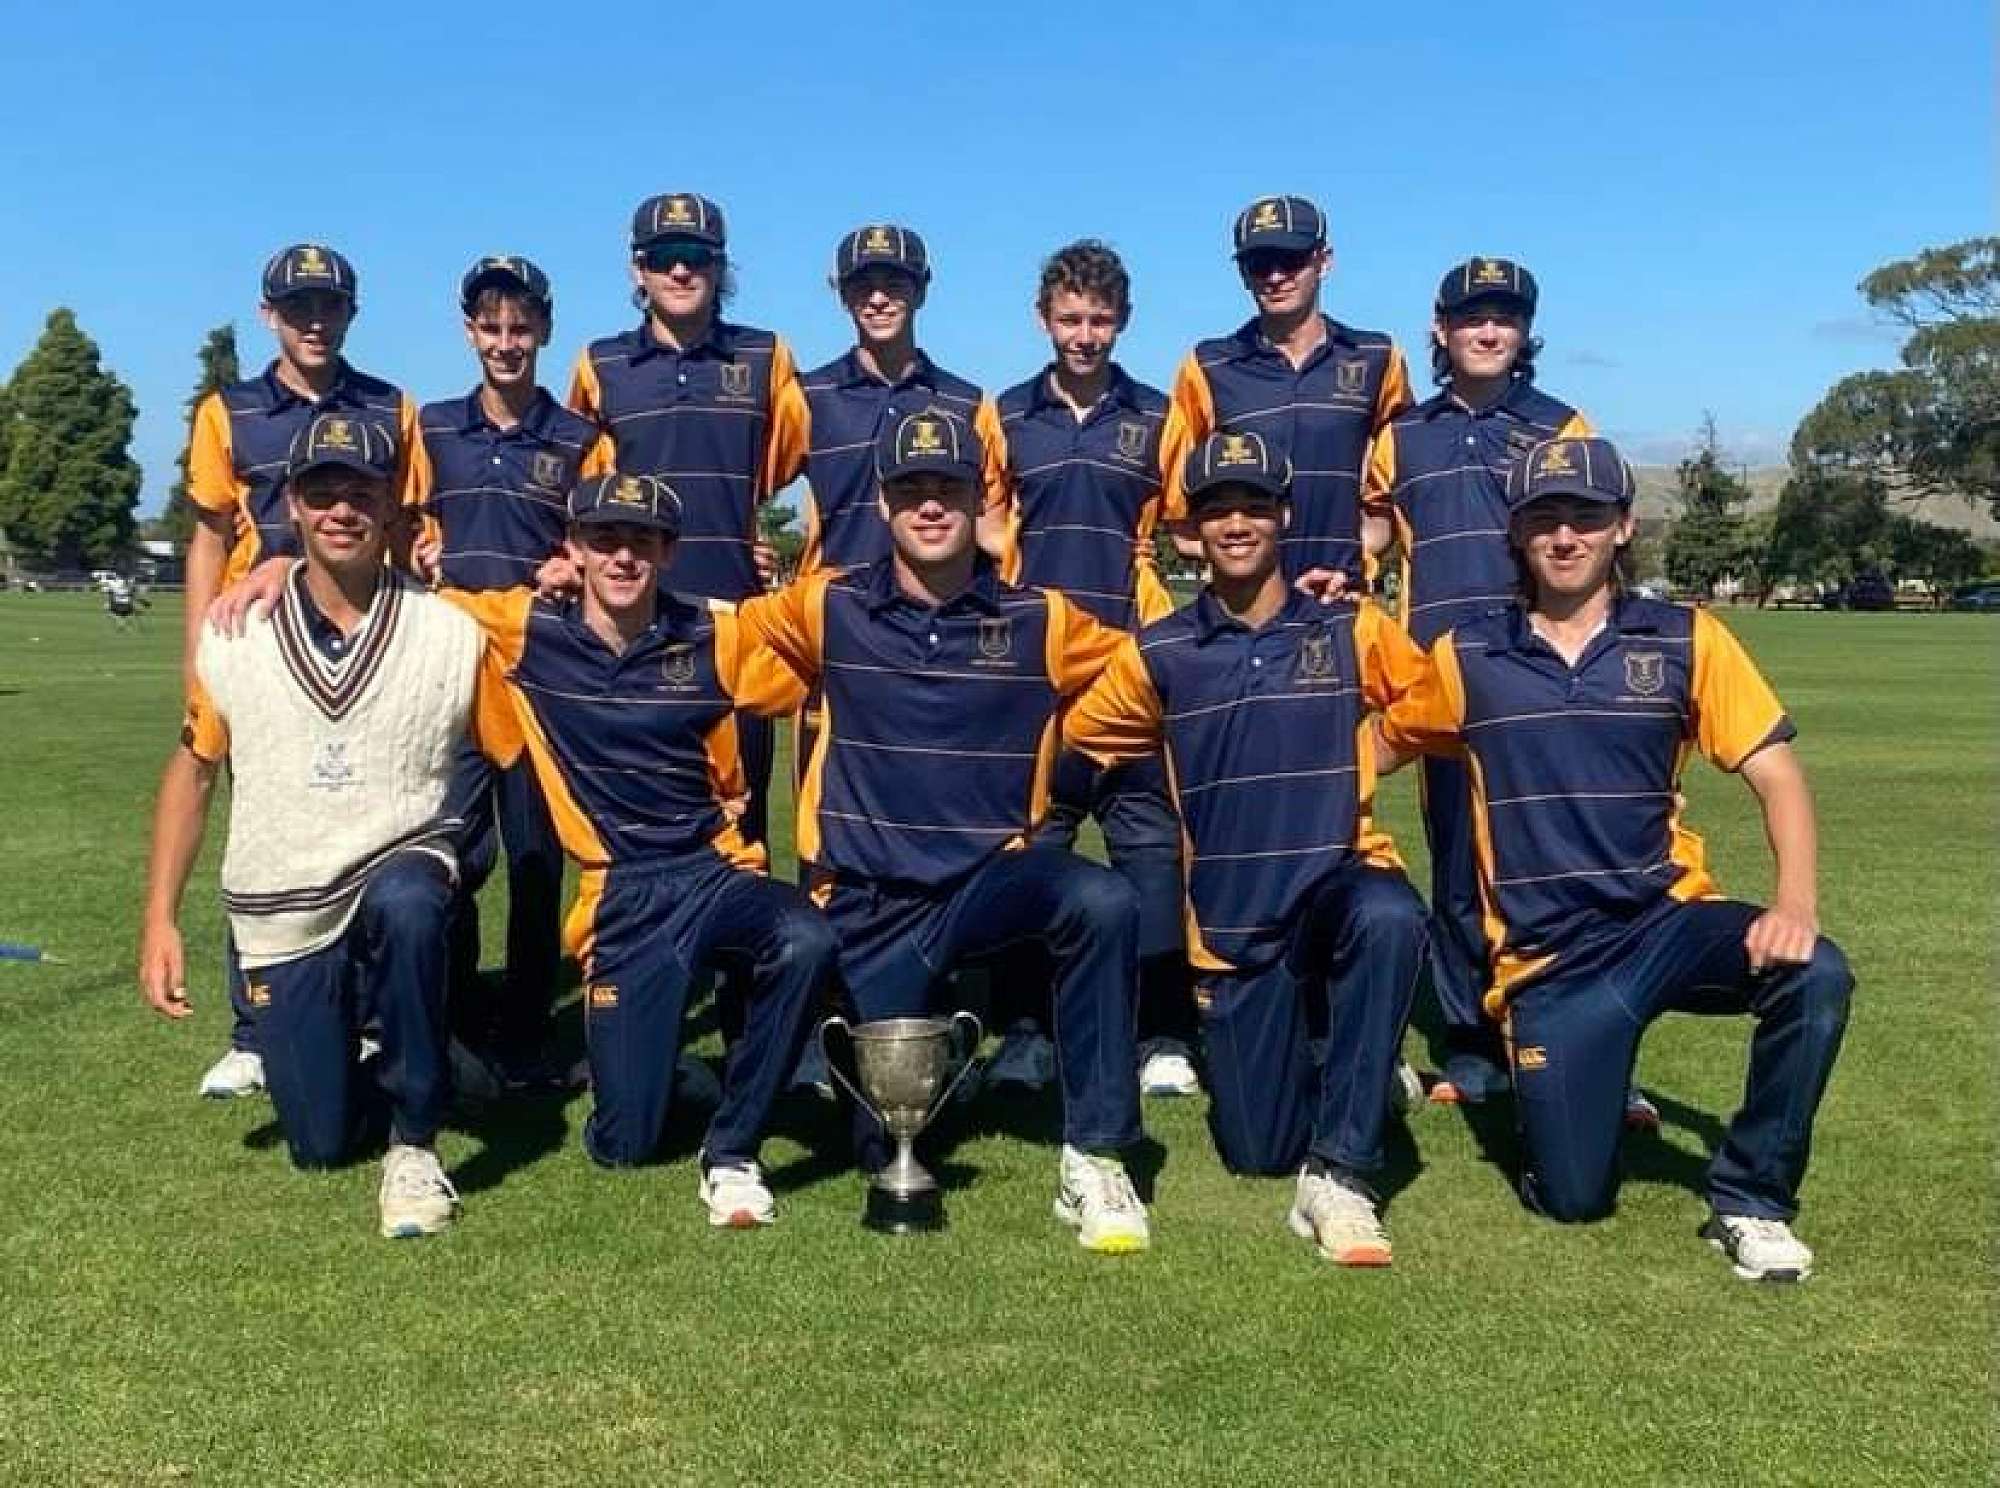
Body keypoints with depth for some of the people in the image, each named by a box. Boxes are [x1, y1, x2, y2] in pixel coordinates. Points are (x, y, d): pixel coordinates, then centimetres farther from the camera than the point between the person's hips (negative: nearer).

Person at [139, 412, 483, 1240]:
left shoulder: (450, 634, -7)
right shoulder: (235, 637, -3)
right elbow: (192, 772, 6)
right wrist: (160, 920, 1)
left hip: (400, 865, -2)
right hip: (278, 918, 2)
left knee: (406, 909, -40)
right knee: (321, 1145, 6)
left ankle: (414, 1144, -18)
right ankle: (347, 1042, 43)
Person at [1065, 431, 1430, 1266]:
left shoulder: (1352, 631, 0)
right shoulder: (1158, 654, 2)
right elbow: (1077, 740, 11)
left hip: (1342, 881, -1)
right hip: (1232, 921, 2)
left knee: (1389, 917, -39)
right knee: (1258, 1151, 3)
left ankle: (1338, 1174, -27)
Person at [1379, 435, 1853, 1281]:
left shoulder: (1685, 640, 0)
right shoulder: (1466, 659, 2)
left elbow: (1775, 777, -4)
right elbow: (1377, 745, 16)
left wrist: (1795, 905, -21)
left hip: (1669, 920, 1)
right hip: (1548, 959, 0)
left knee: (1813, 974, -31)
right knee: (1572, 1200, -5)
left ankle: (1750, 1200, -8)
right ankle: (1553, 1083, 31)